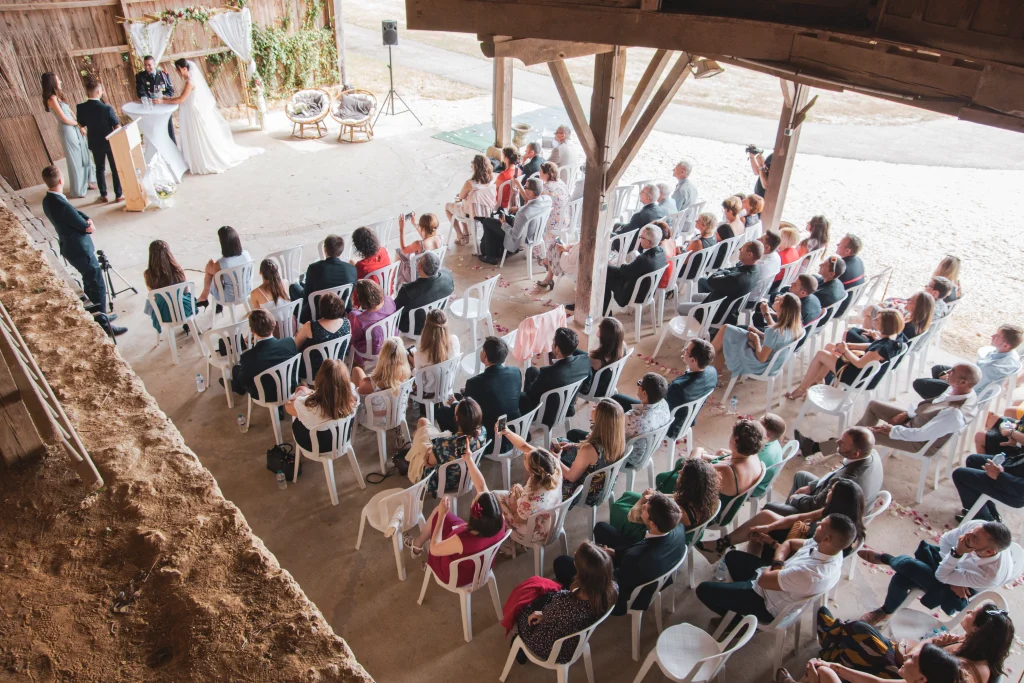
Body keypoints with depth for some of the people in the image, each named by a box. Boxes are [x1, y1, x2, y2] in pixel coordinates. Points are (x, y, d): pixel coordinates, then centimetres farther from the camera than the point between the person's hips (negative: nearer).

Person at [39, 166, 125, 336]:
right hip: (80, 249, -10)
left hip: (70, 248, 10)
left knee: (89, 282, 23)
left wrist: (88, 219, -11)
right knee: (98, 286, -1)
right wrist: (89, 225, 4)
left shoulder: (47, 200, 3)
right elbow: (85, 227, -18)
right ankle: (102, 324, 5)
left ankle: (96, 315, 35)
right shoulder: (61, 204, -28)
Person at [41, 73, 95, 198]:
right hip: (67, 130, -9)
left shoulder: (58, 95, 9)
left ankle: (86, 182, 35)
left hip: (74, 128, 9)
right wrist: (78, 123, 0)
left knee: (83, 155, 18)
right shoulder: (52, 99, -18)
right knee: (75, 159, 2)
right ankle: (77, 190, 14)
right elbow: (64, 119, -18)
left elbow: (70, 111, 10)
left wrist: (80, 126, -2)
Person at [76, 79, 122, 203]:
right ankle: (119, 195, 16)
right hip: (110, 142, -3)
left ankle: (103, 196, 21)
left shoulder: (80, 108, -10)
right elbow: (117, 127, -18)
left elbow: (81, 125, 3)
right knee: (115, 169, 11)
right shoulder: (107, 108, -23)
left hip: (95, 143, 3)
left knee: (100, 169, 16)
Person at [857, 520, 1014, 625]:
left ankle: (884, 558, 17)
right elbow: (945, 540, -10)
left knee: (907, 565, -23)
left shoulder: (990, 576, -40)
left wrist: (958, 552, -44)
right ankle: (886, 611, 18)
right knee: (901, 578, -17)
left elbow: (942, 576, -27)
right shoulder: (976, 527, -31)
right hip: (949, 559, 4)